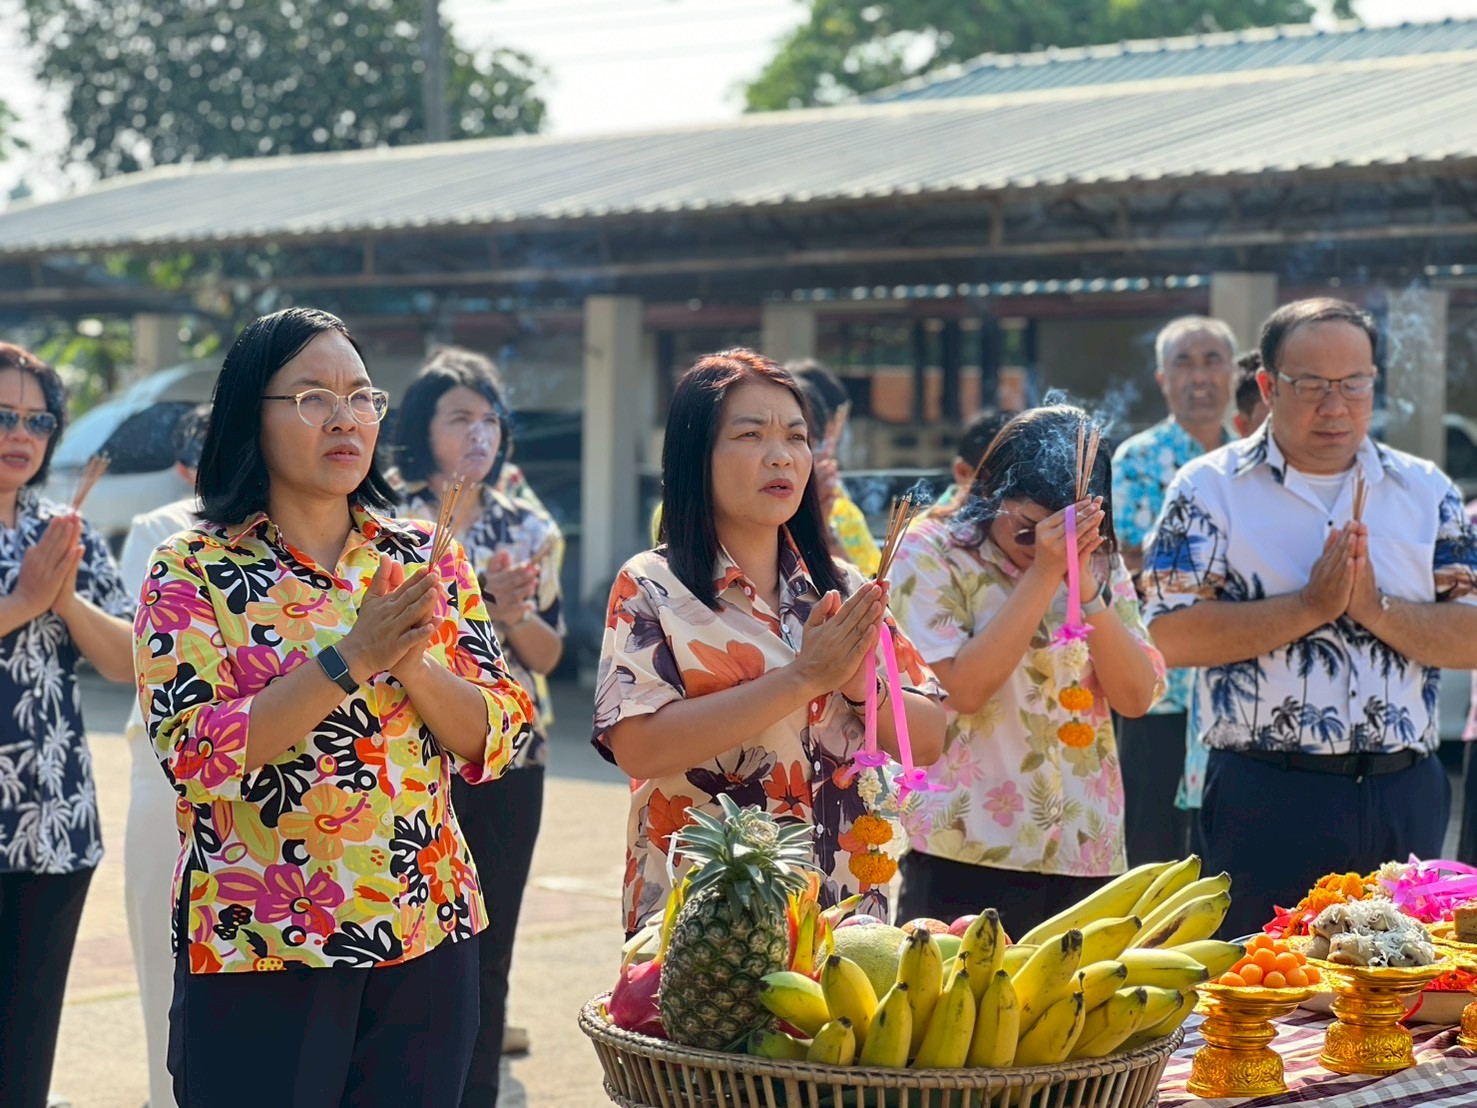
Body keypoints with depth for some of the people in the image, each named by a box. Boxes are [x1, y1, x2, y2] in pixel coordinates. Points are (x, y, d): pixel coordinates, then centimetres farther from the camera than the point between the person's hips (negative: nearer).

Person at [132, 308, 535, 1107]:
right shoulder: (191, 573, -5)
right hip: (257, 952, -3)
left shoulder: (426, 559, 5)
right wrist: (351, 659, -22)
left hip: (427, 943, 4)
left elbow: (498, 741, 2)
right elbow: (194, 754, -16)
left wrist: (413, 665, -17)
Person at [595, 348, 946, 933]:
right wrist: (803, 677, -21)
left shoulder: (844, 589, 6)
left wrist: (858, 678, -16)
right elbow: (636, 746, -19)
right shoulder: (651, 588, -5)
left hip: (844, 907, 4)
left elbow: (927, 741, 3)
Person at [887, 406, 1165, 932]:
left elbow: (1136, 697, -3)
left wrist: (1084, 584, -14)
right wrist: (1043, 573, -20)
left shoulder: (1100, 563, 8)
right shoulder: (932, 553, -4)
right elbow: (965, 689, -18)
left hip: (1085, 854, 4)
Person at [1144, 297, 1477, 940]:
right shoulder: (1211, 489, 0)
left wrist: (1377, 608, -14)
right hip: (1266, 797, -3)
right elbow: (1171, 637, -11)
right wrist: (1311, 606, -16)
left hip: (1406, 797, 3)